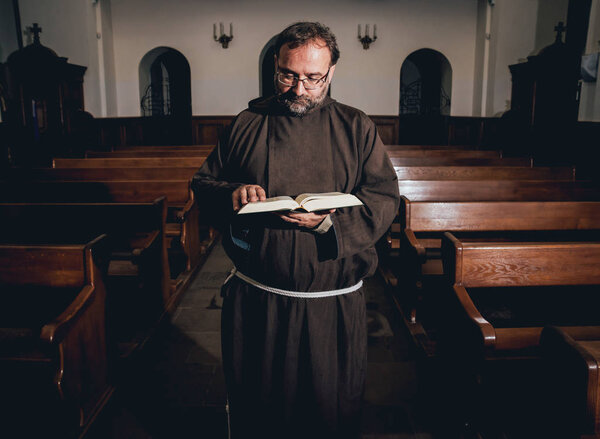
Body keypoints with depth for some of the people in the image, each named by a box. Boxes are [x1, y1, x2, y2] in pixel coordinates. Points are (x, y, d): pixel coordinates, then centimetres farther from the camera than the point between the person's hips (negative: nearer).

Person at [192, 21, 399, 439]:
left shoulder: (357, 128, 2)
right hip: (255, 300, 1)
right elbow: (204, 183, 10)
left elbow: (384, 199, -3)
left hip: (334, 305, 0)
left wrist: (328, 223, -20)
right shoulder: (246, 125, 5)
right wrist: (232, 194, -13)